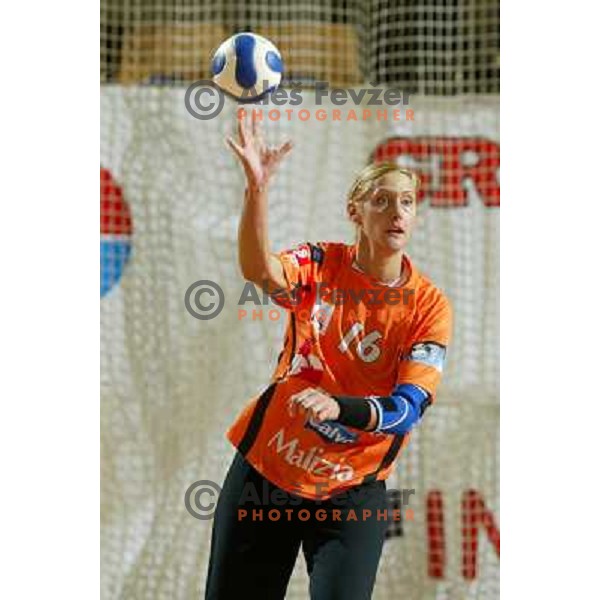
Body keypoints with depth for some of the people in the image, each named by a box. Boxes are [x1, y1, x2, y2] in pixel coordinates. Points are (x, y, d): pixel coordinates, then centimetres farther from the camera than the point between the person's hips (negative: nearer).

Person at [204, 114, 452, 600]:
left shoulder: (430, 307, -8)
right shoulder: (321, 265, -5)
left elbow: (409, 408, -18)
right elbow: (259, 272, -27)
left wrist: (339, 407, -38)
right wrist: (257, 189, -44)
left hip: (352, 492, -1)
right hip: (263, 470, 1)